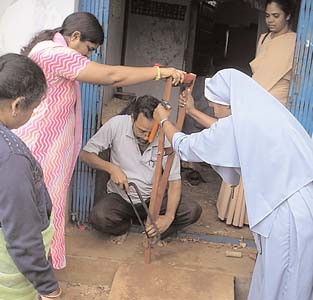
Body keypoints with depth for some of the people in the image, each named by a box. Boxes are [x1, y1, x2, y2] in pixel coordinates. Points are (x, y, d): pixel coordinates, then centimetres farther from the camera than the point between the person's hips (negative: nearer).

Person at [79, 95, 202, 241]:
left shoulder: (167, 138, -16)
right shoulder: (117, 124, -18)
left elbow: (175, 183, -11)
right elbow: (85, 154, -8)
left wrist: (169, 217, -26)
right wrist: (111, 168, -26)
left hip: (153, 199, 1)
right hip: (120, 197, 0)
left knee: (193, 210, -21)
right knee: (99, 218, -32)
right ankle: (125, 223, 2)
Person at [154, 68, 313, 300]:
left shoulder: (238, 123, -11)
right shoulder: (263, 113, 12)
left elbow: (185, 147, 3)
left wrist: (163, 120, 21)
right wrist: (193, 112, 39)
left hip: (289, 214, -9)